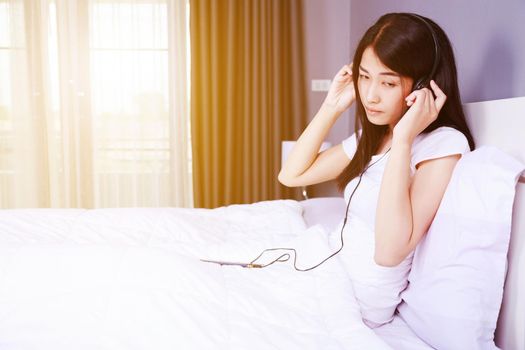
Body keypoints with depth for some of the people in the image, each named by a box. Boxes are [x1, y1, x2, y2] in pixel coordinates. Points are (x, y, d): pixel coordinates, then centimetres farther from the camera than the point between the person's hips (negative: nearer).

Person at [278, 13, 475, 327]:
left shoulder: (444, 144, -19)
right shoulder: (371, 137, 6)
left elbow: (390, 252, -30)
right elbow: (291, 176, 5)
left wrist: (402, 140, -29)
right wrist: (332, 108, -2)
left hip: (360, 300, -7)